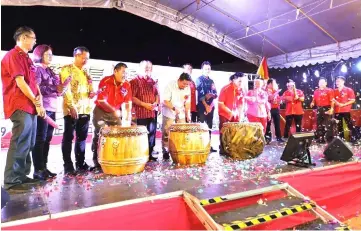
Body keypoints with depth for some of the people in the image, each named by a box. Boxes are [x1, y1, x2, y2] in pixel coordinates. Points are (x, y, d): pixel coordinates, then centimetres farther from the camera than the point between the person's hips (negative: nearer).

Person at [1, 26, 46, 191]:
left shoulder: (26, 58, 21)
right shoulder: (13, 55, -7)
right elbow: (20, 82, -15)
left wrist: (39, 99, 1)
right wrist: (36, 103, -12)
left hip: (29, 106, 9)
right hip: (20, 106, -9)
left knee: (28, 144, 11)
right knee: (20, 144, -10)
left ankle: (22, 176, 20)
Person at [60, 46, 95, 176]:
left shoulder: (85, 73, 19)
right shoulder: (66, 70, -2)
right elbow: (66, 89, -11)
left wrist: (92, 94, 0)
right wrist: (71, 106, -19)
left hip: (85, 109, 7)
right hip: (71, 109, -6)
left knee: (82, 137, 11)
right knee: (68, 138, -1)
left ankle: (80, 163, 20)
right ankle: (68, 166, 4)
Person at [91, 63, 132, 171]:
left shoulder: (127, 85, -7)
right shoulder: (105, 81, -20)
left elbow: (128, 102, -4)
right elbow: (101, 101, -24)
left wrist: (128, 115, -16)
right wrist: (114, 110, -32)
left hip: (115, 112, 5)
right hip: (101, 111, -4)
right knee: (99, 136, -3)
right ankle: (97, 163, 6)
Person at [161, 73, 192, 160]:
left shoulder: (187, 88, -1)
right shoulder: (170, 85, -16)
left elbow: (187, 102, 6)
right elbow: (165, 101, -19)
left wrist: (188, 114, -1)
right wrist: (174, 108, -33)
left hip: (181, 114, 4)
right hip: (169, 114, -4)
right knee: (167, 133, 1)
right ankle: (165, 151, 12)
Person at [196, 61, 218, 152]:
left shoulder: (211, 81, 17)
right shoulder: (199, 80, -1)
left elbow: (216, 94, 14)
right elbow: (200, 94, -12)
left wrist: (211, 95, -9)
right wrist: (206, 105, -17)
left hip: (211, 106, 6)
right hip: (202, 106, -6)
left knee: (209, 127, 9)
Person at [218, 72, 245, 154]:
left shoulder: (241, 90, 2)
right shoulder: (225, 89, -14)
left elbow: (241, 103, 11)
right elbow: (220, 104, -17)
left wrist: (240, 114, 0)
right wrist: (230, 112, -20)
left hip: (235, 115, 5)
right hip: (224, 114, -5)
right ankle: (222, 150, 10)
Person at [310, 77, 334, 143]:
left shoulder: (329, 90, -2)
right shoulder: (316, 91, 12)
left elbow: (332, 100, -9)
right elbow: (314, 99, 16)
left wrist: (331, 109, -19)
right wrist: (312, 103, -6)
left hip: (327, 109, -6)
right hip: (319, 109, 6)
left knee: (327, 124, -8)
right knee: (319, 125, 10)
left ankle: (329, 139, -1)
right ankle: (320, 138, 19)